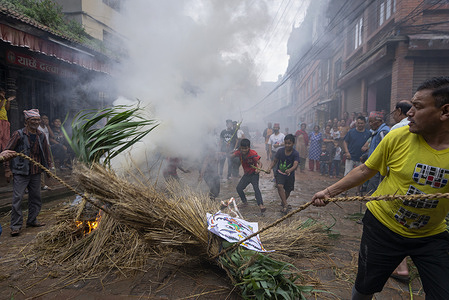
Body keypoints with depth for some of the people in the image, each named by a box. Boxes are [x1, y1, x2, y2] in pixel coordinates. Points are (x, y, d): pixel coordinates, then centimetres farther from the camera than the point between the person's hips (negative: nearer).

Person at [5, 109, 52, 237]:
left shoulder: (41, 136, 7)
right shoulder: (18, 134, -6)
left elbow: (46, 153, 18)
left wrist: (48, 167, 16)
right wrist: (7, 169, -7)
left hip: (36, 173, 5)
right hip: (21, 173, -5)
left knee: (36, 197, 12)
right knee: (17, 198, -5)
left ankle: (32, 220, 26)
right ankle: (16, 226, 2)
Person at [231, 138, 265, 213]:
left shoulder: (253, 154, -23)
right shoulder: (239, 152, -9)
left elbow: (259, 163, -31)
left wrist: (258, 168, -52)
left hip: (254, 174, -5)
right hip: (246, 174, 5)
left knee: (256, 188, -24)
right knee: (238, 188, -1)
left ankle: (261, 205, -28)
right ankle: (244, 201, 24)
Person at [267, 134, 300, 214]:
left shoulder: (295, 153, -17)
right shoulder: (280, 151, -11)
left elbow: (295, 165, -32)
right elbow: (275, 161, 2)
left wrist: (289, 170, -53)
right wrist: (270, 168, -16)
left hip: (290, 175, 0)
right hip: (280, 173, 0)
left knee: (288, 190, 13)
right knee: (279, 186, -25)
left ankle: (283, 202, 43)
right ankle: (285, 205, -21)